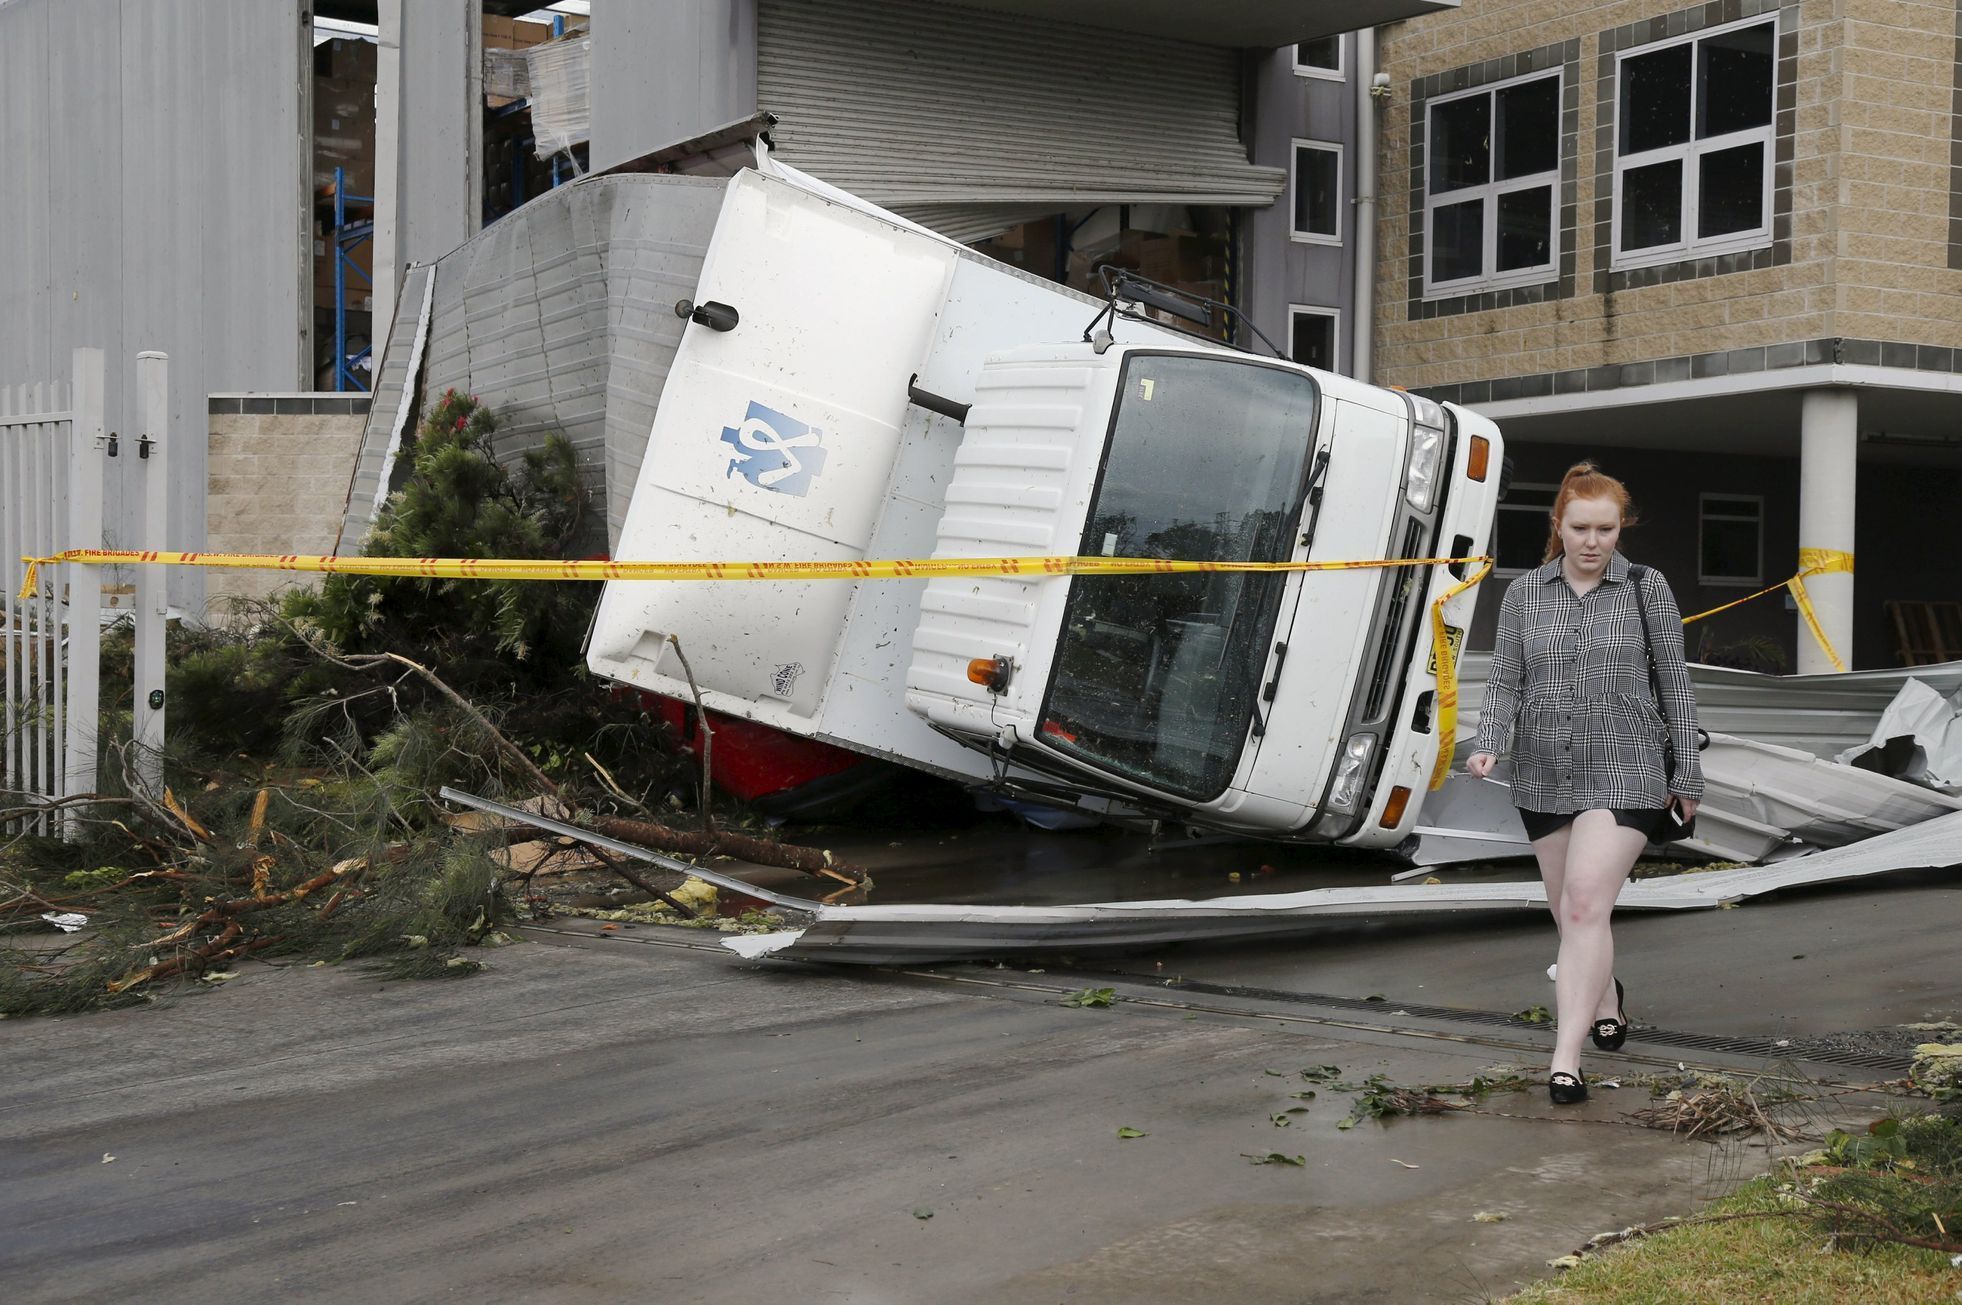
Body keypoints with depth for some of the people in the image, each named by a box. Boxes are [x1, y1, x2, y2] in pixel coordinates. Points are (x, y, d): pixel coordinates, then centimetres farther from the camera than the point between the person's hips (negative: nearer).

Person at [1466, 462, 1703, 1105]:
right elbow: (1505, 680, 6)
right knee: (1570, 912, 14)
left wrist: (1687, 773, 6)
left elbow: (1673, 683, 5)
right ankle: (1606, 998, 44)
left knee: (1586, 904, -18)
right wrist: (1488, 745, -12)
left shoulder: (1647, 588, 0)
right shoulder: (1525, 593, 6)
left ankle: (1566, 1060, -18)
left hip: (1623, 771, -4)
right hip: (1546, 775, 4)